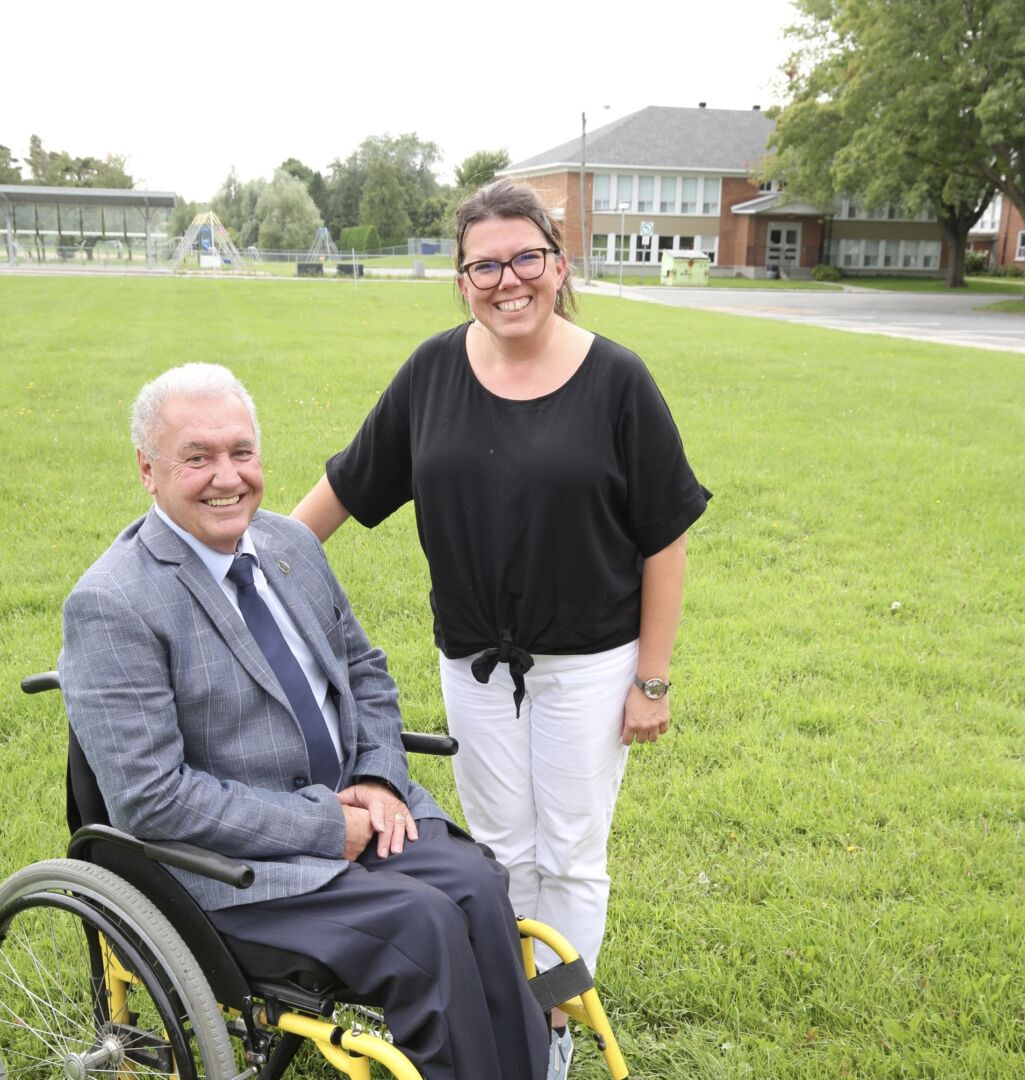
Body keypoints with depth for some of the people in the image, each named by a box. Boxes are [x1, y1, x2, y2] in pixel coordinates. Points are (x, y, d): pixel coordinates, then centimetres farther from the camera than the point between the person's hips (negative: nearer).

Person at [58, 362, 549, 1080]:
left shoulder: (291, 544, 6)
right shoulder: (111, 606, -16)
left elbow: (363, 668, 17)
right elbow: (152, 798, -20)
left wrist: (379, 777, -1)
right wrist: (325, 829, -19)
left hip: (352, 806, 6)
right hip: (227, 857, -6)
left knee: (476, 885, -17)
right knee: (424, 924, -23)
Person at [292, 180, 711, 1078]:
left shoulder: (616, 380, -12)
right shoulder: (435, 369, -4)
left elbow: (664, 539, -9)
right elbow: (348, 482, 7)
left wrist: (653, 680, -9)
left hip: (588, 660, -2)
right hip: (474, 659, 3)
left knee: (570, 857, 11)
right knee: (500, 851, 16)